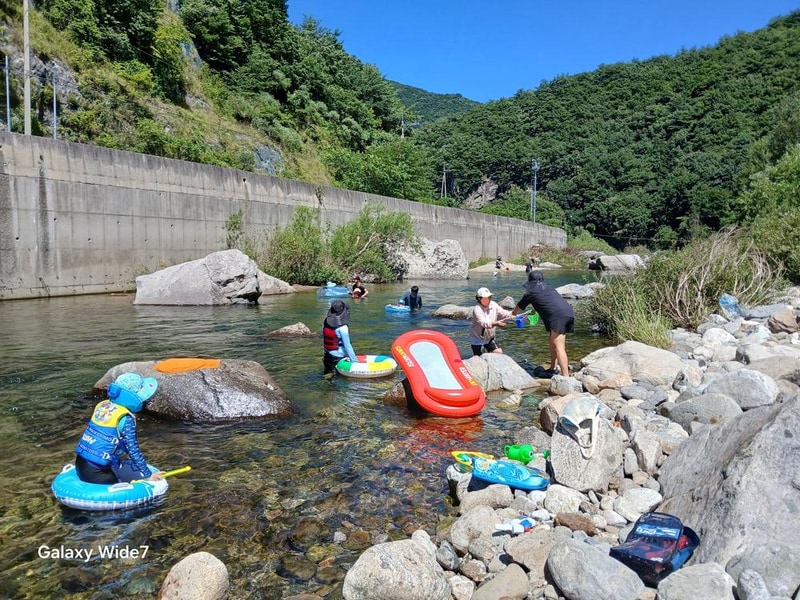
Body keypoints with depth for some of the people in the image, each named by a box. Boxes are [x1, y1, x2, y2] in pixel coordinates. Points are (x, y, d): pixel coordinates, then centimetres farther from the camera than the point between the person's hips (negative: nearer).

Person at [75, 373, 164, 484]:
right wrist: (148, 475, -6)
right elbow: (133, 450, -15)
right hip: (96, 474, -8)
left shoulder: (102, 405, 5)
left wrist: (121, 454, 28)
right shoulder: (125, 418, -17)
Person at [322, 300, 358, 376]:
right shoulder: (342, 327, -19)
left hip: (328, 356, 7)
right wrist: (355, 361, -12)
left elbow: (325, 340, 8)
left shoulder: (326, 322, 0)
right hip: (340, 357, -7)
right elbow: (347, 346, -17)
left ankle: (329, 370, 5)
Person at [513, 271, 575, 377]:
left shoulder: (531, 292, 11)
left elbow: (519, 308, 29)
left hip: (558, 316, -8)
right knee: (552, 341, 22)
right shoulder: (548, 288, 30)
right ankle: (552, 369, 29)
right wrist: (535, 310, 71)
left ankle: (566, 376, -22)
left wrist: (514, 314, 51)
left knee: (558, 347, -12)